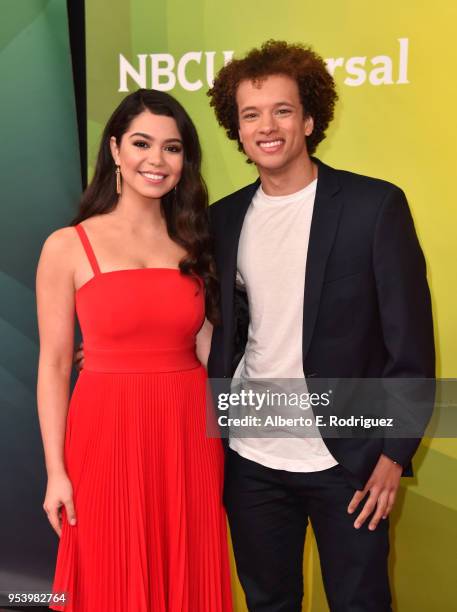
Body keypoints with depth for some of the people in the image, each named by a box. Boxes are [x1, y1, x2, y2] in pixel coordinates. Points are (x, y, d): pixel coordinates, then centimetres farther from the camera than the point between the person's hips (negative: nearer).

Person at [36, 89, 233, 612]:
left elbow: (206, 350, 8)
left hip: (189, 437, 3)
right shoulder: (68, 246, -3)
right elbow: (54, 366, -4)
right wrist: (56, 470, -6)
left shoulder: (194, 244, 7)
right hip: (108, 437, -3)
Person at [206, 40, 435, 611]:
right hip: (251, 460, 4)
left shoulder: (376, 205, -10)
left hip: (345, 462, -3)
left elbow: (410, 341, -9)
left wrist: (394, 454, -10)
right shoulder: (223, 218, 4)